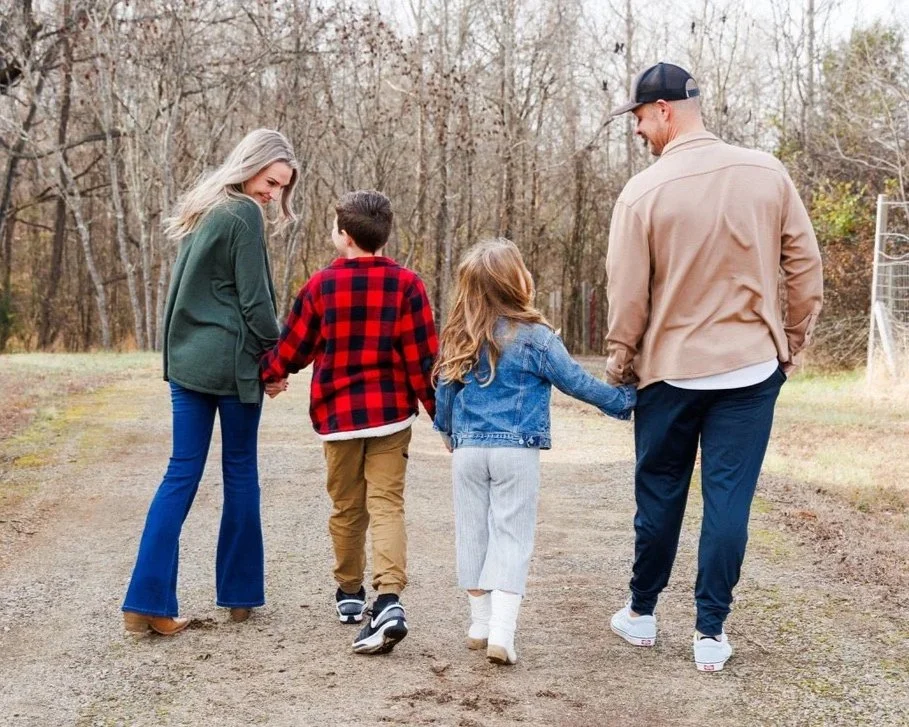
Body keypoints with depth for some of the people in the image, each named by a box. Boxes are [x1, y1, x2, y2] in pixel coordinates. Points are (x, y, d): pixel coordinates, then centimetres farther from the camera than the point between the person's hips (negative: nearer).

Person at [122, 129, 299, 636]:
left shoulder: (201, 212, 15)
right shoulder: (245, 215, -9)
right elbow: (254, 300, -12)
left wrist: (179, 349, 17)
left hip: (187, 358, 7)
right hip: (233, 361, -6)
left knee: (183, 471, 5)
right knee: (240, 470, 7)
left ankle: (148, 601, -2)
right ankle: (239, 593, 17)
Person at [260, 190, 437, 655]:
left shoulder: (321, 284, -3)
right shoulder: (405, 284, -5)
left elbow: (293, 345, 5)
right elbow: (422, 359, -6)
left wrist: (268, 374, 25)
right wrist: (440, 415, 3)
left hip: (337, 415, 1)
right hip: (391, 414, -1)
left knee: (346, 507, 15)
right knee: (387, 504, -2)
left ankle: (350, 593, 29)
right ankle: (389, 599, -19)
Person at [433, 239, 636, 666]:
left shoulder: (457, 340, 2)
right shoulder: (534, 337, -10)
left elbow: (444, 395, 11)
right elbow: (576, 382, -3)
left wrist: (447, 432, 30)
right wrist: (623, 399, 10)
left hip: (468, 450, 4)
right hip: (517, 452, -4)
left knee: (472, 533, 13)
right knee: (511, 537, 1)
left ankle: (480, 623, 22)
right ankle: (501, 634, -7)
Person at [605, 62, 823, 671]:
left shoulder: (644, 191, -11)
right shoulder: (767, 173, -3)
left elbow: (627, 294, -7)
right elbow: (806, 266, 1)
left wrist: (620, 362, 8)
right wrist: (794, 342, 13)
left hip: (670, 371, -1)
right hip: (752, 368, 1)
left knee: (660, 496, 14)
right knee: (729, 498, 6)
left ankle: (642, 614, 28)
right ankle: (711, 632, 10)